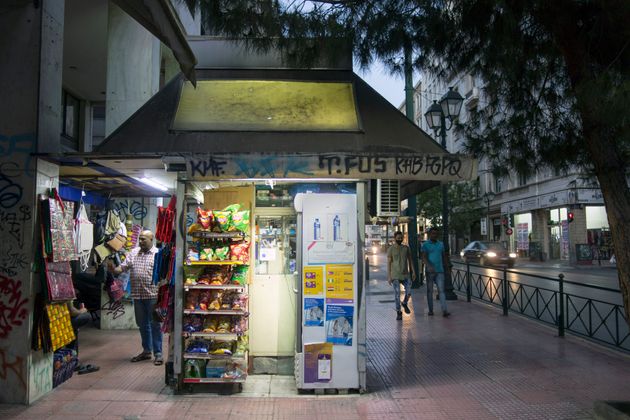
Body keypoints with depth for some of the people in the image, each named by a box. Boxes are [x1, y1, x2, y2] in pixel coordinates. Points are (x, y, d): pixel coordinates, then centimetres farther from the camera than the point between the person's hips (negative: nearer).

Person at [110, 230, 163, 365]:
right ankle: (146, 351, 28)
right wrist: (114, 270, -14)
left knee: (155, 324, 0)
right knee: (142, 324, 15)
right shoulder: (133, 253, 11)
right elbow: (124, 267, 6)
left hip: (152, 294, -5)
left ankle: (158, 353, 7)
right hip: (137, 295, 5)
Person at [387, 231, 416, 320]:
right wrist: (389, 276, -7)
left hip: (405, 274, 3)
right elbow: (389, 263, -3)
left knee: (408, 292, -6)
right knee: (397, 294, -2)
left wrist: (413, 272, 4)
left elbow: (410, 260, 12)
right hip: (395, 276, -3)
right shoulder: (391, 249, -2)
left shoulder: (406, 248, 7)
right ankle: (398, 312, 11)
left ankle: (404, 303, 25)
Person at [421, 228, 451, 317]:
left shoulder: (441, 244, 11)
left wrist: (446, 265, 20)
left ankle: (444, 310, -16)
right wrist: (429, 266, -30)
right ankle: (430, 310, 15)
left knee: (441, 290, -8)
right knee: (429, 291, 6)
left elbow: (444, 256, 19)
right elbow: (424, 258, -14)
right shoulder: (425, 245, -2)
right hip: (430, 271, -2)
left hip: (440, 271, 2)